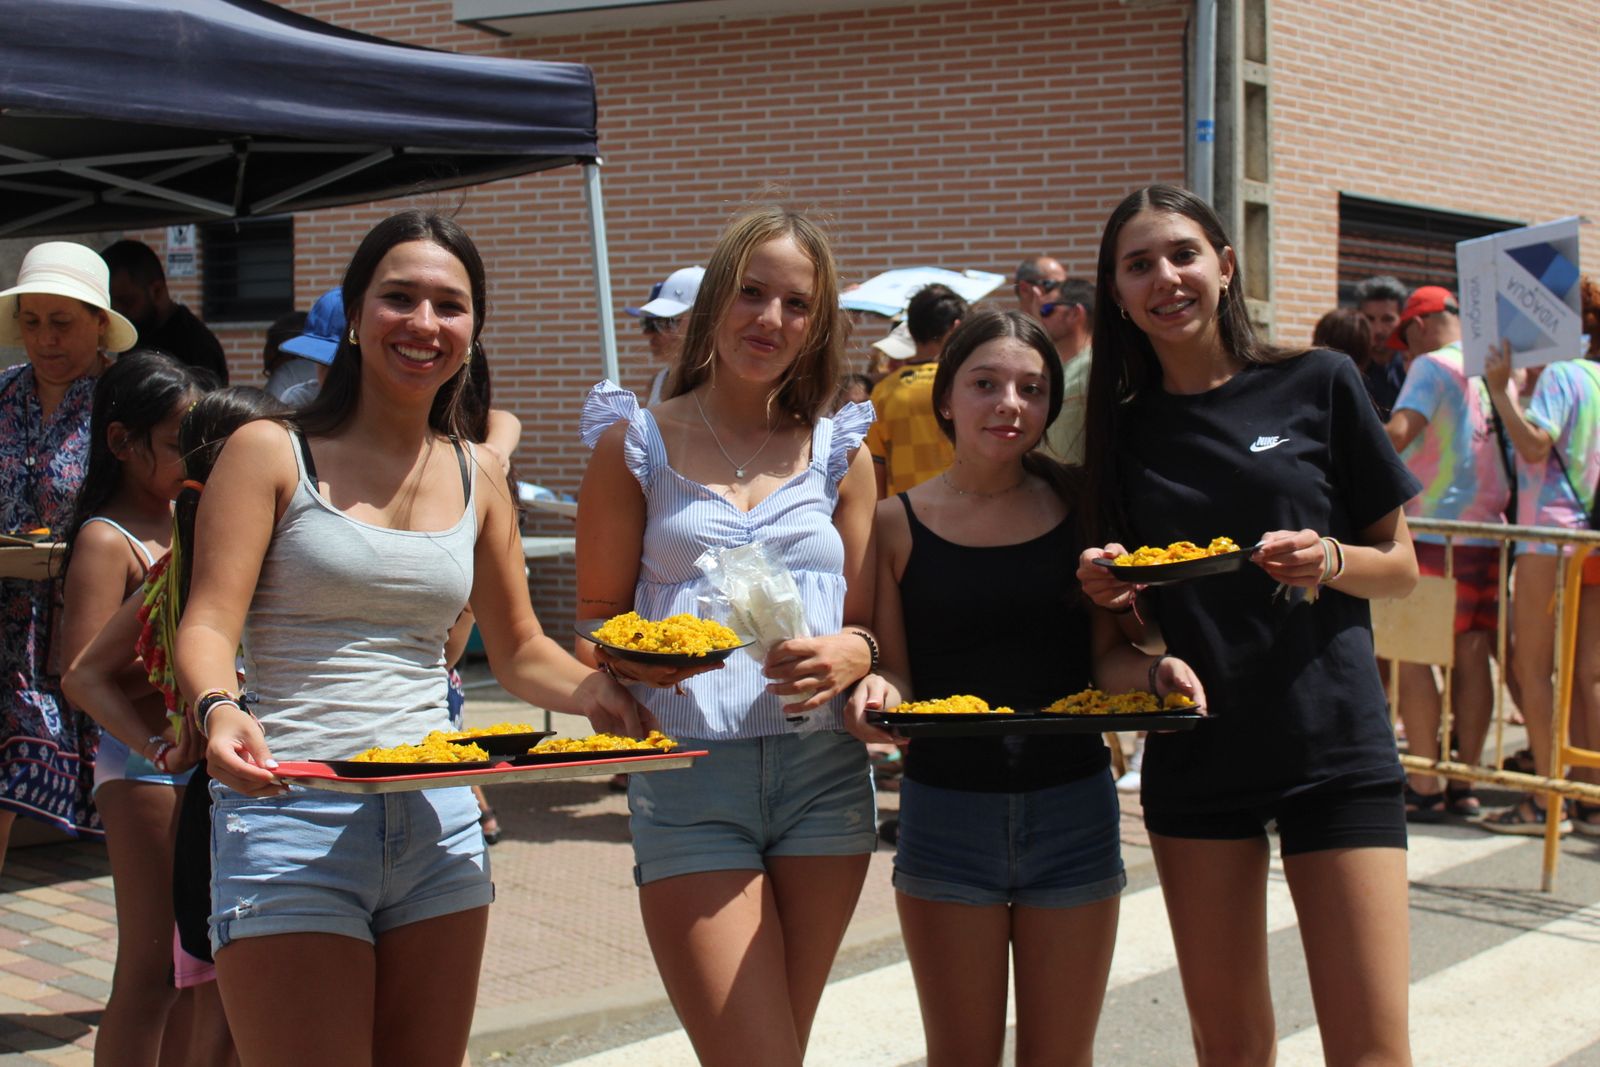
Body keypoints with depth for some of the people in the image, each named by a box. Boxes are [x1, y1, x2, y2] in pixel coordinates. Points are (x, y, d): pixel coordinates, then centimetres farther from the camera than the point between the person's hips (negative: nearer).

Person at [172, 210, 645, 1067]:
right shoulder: (272, 453, -1)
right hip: (291, 819, -5)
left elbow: (519, 651, 18)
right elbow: (207, 627, -8)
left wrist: (596, 692, -3)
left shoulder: (477, 482, 12)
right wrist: (218, 710, -30)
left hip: (439, 818, 5)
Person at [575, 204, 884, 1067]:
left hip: (823, 770, 3)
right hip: (688, 777, -3)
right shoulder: (637, 444, 4)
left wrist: (848, 655, -10)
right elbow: (595, 625, 4)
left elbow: (868, 628, 13)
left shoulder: (840, 453, 11)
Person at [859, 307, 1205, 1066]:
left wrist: (1153, 670, -20)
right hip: (945, 806, -1)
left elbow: (1107, 654, 1)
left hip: (1072, 805, 1)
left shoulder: (1079, 507, 2)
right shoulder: (897, 524, -1)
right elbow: (892, 669, 0)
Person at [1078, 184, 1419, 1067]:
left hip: (1333, 740, -2)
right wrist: (1113, 592, -9)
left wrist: (1328, 561, -16)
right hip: (1194, 754, 3)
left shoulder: (1318, 384, 0)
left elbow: (1399, 566, 4)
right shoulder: (1123, 429, 7)